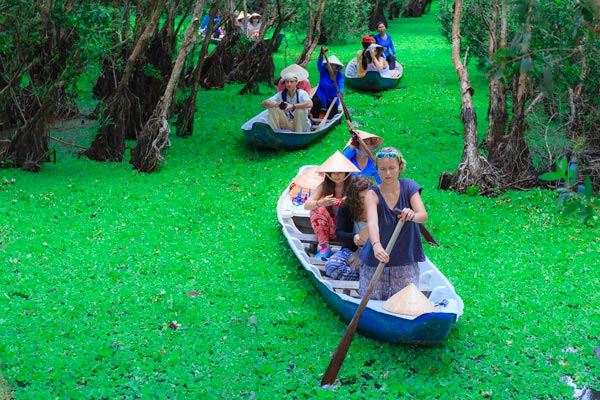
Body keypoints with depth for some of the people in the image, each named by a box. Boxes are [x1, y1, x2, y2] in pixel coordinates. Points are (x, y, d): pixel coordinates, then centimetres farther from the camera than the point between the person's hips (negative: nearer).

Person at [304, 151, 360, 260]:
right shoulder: (324, 186, -7)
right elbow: (306, 205, -17)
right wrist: (321, 203, -37)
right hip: (329, 229, 1)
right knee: (317, 209, -23)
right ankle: (324, 247, -19)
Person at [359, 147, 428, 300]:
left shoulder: (409, 187, -6)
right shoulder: (373, 194, -13)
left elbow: (423, 215, -21)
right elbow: (372, 222, -30)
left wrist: (413, 215, -45)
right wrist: (376, 245, -50)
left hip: (406, 262, 1)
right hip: (376, 264, -1)